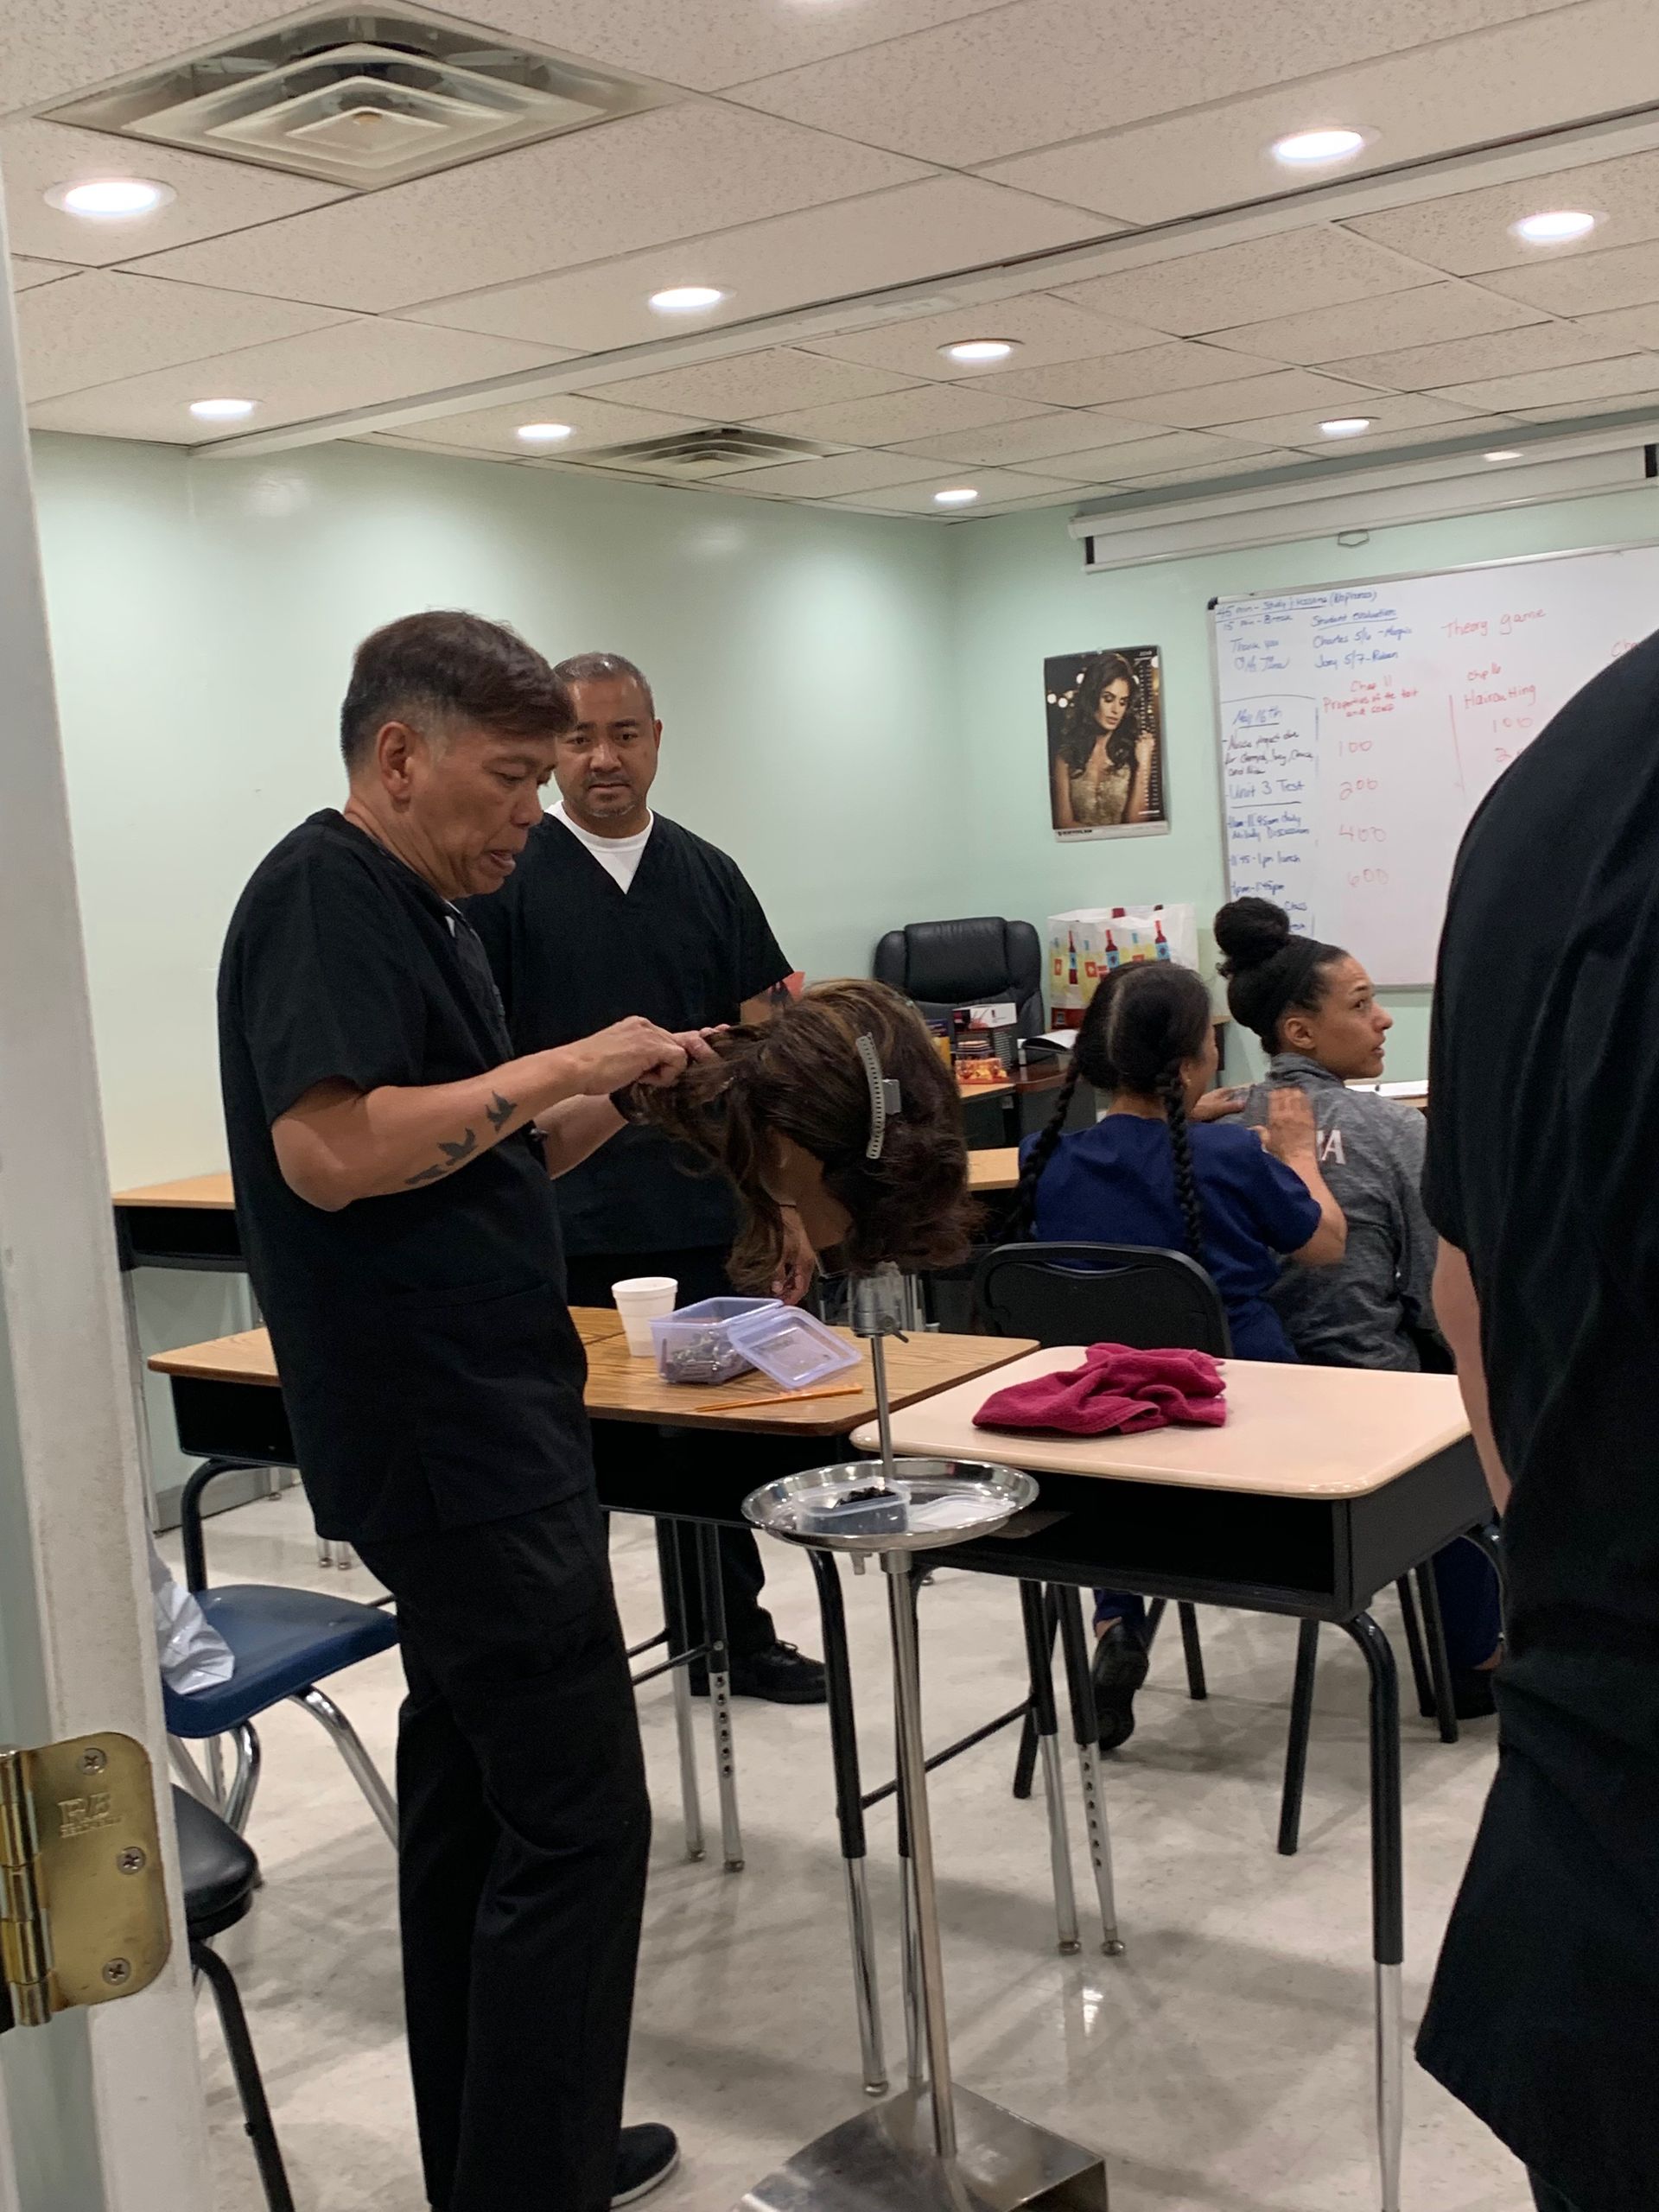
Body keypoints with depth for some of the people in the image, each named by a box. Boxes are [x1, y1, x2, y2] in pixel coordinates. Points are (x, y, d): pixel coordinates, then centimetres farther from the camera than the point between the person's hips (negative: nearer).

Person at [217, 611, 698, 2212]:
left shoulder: (407, 907, 17)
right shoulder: (327, 895, -13)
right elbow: (330, 1148, -26)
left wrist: (615, 1092, 6)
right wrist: (572, 1059, -19)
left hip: (466, 1434, 10)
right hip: (450, 1439, -10)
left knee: (471, 1793, 16)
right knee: (574, 1818, -7)